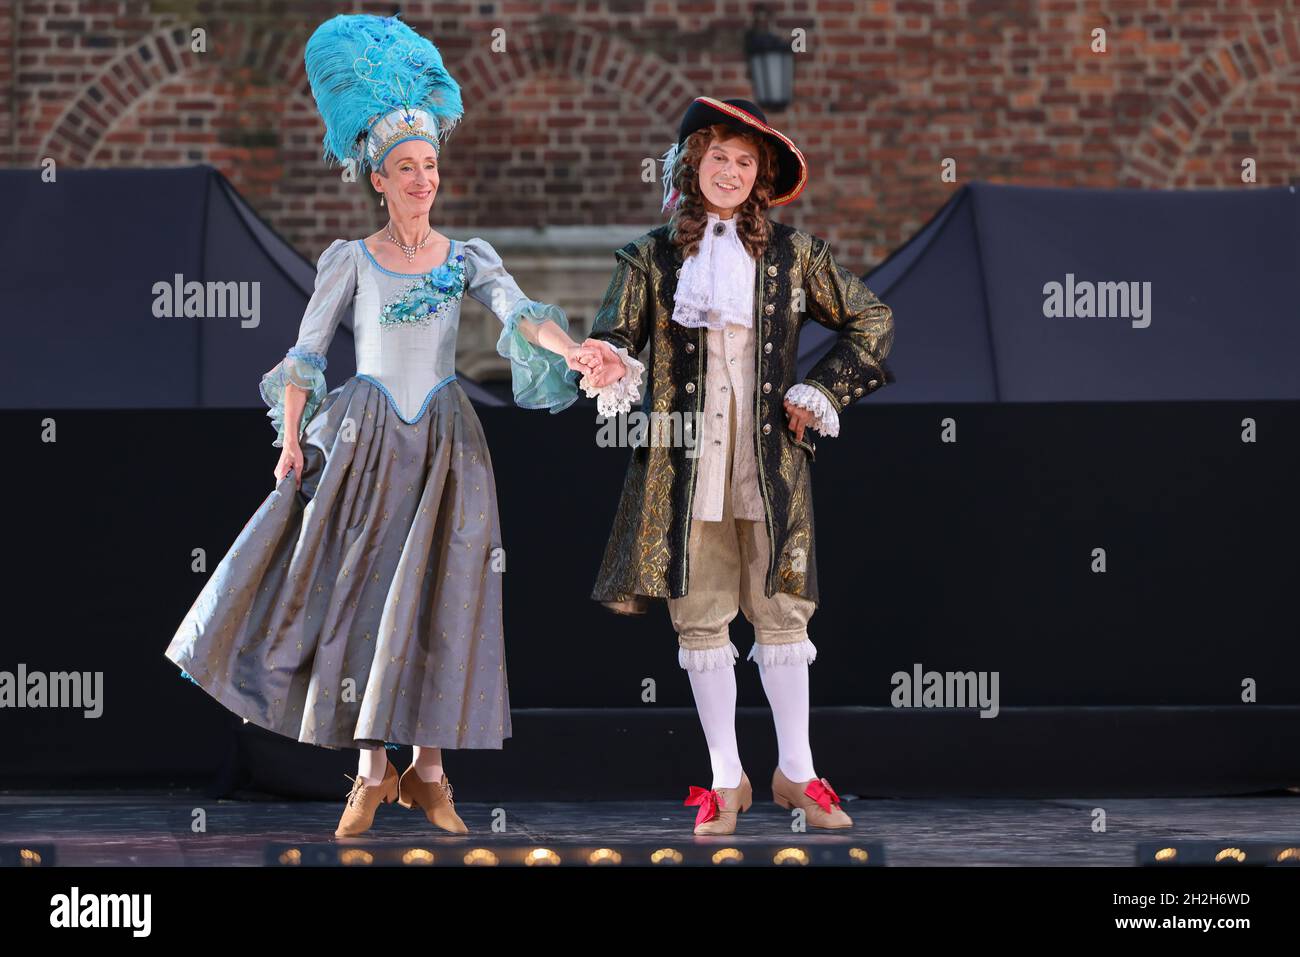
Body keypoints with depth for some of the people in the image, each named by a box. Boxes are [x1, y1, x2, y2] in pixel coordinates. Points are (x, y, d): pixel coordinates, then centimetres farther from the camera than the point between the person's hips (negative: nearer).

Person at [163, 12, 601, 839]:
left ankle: (428, 769, 5)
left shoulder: (470, 258, 6)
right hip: (364, 441, -1)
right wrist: (291, 438, -7)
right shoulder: (351, 260, 4)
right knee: (361, 593, -3)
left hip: (445, 444, 1)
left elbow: (519, 312, -12)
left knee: (438, 598, -2)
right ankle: (373, 771, 4)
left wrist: (569, 350, -32)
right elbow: (305, 353, 4)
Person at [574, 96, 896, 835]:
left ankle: (796, 772, 12)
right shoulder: (654, 257, 5)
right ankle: (727, 779, 11)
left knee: (780, 611, 1)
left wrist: (824, 391, 3)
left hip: (770, 459, 0)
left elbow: (872, 320, 13)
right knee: (701, 617, 2)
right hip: (683, 461, 0)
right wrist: (613, 370, -23)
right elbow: (614, 339, 1)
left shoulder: (792, 254, 6)